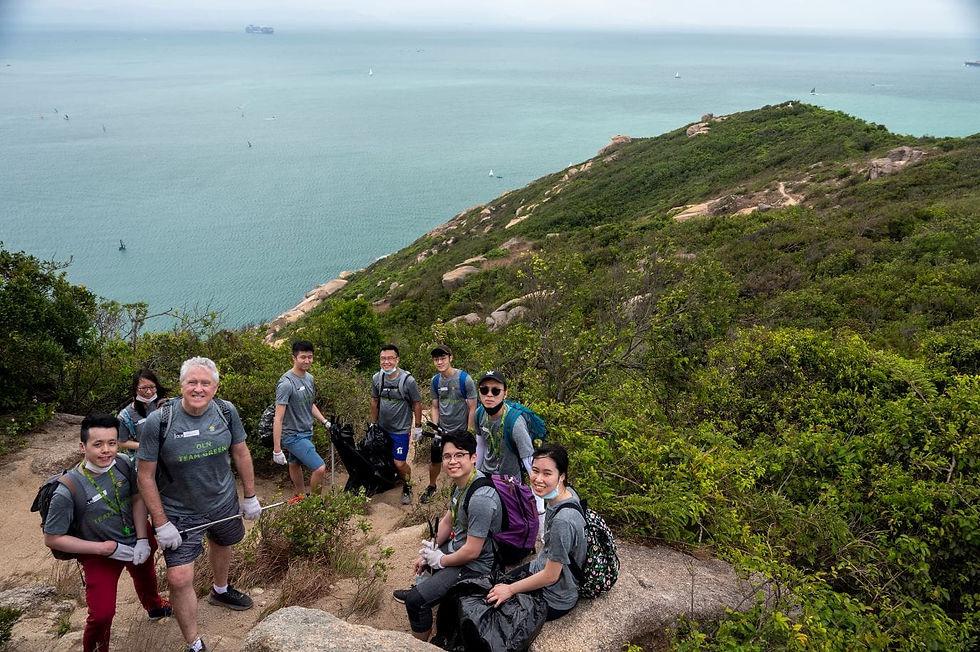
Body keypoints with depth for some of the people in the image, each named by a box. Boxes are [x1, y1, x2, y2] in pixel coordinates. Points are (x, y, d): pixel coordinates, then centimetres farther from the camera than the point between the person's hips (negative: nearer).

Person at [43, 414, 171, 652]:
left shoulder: (123, 463, -23)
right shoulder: (67, 492, -32)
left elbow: (137, 498, -7)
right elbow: (52, 538, -21)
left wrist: (143, 540, -15)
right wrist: (105, 548, -22)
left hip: (136, 541, 5)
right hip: (100, 555, -4)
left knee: (145, 576, 30)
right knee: (102, 614, -8)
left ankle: (154, 607, 64)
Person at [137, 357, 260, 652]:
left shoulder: (226, 412, -14)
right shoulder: (158, 422, -24)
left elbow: (241, 453, 0)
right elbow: (145, 475, -17)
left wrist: (250, 496, 5)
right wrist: (161, 524, -17)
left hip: (224, 502, 4)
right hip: (180, 514, -4)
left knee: (222, 543, 29)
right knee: (179, 579, -10)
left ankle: (220, 591, 61)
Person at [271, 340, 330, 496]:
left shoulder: (309, 378, 5)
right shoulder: (286, 383, -22)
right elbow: (278, 418, -22)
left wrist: (325, 422, 11)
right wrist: (277, 450, -23)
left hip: (306, 433, 8)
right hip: (293, 436, -8)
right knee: (320, 468, -12)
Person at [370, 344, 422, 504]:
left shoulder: (408, 380, -19)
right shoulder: (377, 378, -6)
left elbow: (417, 403, -8)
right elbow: (374, 401, 9)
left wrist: (418, 427, -3)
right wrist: (373, 423, 14)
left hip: (400, 429, -4)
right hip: (382, 428, 4)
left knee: (399, 464, -5)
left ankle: (407, 487, 21)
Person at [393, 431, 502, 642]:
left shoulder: (480, 499, -33)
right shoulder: (462, 482, -3)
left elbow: (472, 552, -28)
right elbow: (448, 521, 11)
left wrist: (440, 560, -12)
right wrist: (428, 554, 10)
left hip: (473, 566, -10)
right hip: (457, 547, 10)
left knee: (415, 601, -15)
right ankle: (425, 588, 53)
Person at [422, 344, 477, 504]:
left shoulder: (465, 379, -16)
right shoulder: (435, 380, -1)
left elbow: (472, 408, -12)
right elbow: (435, 407, 8)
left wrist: (468, 432, -13)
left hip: (461, 431, -4)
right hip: (442, 429, 4)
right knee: (435, 461, 15)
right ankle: (431, 487, 39)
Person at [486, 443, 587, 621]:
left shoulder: (562, 521, -36)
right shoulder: (567, 492, -9)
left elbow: (550, 576, -24)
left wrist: (510, 589, -13)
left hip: (554, 600, -8)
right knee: (491, 586, 17)